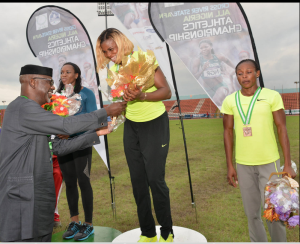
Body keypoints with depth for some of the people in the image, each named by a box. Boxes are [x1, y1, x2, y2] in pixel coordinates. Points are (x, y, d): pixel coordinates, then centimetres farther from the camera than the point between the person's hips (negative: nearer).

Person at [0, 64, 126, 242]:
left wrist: (96, 134, 8)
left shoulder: (31, 111, 16)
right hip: (23, 200, -9)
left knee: (43, 236, 14)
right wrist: (106, 112, -12)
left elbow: (58, 147, 12)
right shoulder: (22, 107, -14)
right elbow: (67, 126, -20)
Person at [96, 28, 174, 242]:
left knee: (155, 179, -5)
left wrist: (142, 96, -34)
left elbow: (167, 91, -19)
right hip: (131, 126, 6)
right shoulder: (113, 69, 3)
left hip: (155, 124, -5)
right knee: (138, 180, 7)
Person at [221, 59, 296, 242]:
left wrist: (288, 164, -4)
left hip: (269, 162, -2)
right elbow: (228, 132, 4)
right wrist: (230, 165, 3)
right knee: (252, 212, 12)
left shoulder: (272, 96, -4)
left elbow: (282, 129, -2)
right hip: (243, 164, 2)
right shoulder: (230, 101, 0)